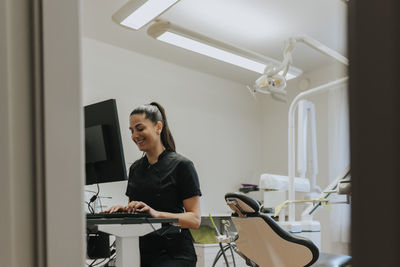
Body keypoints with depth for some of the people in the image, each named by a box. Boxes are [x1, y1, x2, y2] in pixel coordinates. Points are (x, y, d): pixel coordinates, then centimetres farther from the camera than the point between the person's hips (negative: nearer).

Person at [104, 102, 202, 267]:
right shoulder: (135, 168, 15)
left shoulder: (181, 165, -5)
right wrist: (124, 210, 0)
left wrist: (157, 213, -24)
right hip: (141, 251, 5)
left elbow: (195, 219, -10)